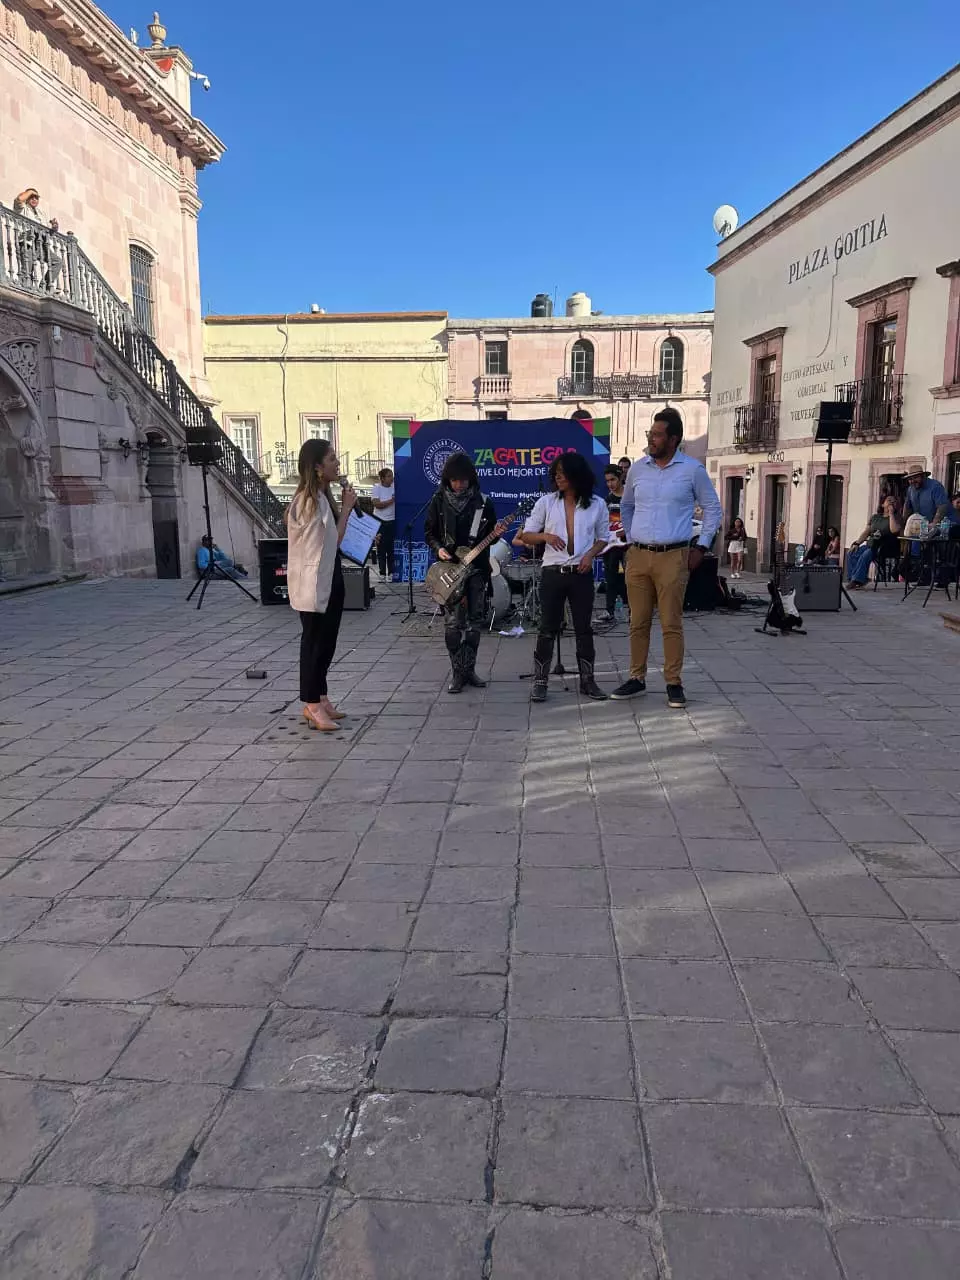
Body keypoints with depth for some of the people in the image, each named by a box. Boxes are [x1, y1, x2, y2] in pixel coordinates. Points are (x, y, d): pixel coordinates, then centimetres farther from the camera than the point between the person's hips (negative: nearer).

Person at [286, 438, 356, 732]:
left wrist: (344, 507, 4)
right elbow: (333, 540, -16)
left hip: (330, 579, 9)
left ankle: (319, 700, 23)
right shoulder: (307, 500, -18)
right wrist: (346, 508, -9)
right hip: (313, 581, -9)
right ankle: (313, 706, 5)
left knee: (326, 642, 14)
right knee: (314, 642, -2)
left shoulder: (324, 497, 12)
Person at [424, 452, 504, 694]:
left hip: (477, 569, 2)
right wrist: (438, 548, -11)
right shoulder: (439, 501, 0)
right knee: (452, 624, -7)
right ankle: (458, 673, 3)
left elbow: (489, 536, 10)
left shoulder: (482, 502, 2)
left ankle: (469, 670, 19)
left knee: (474, 622, 7)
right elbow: (429, 531, 7)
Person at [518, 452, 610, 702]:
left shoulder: (596, 504, 3)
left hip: (582, 575, 1)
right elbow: (526, 536, 4)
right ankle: (540, 682, 10)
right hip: (553, 574, 0)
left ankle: (587, 680, 18)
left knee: (584, 629, 7)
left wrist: (590, 554, -7)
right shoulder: (546, 502, 1)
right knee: (548, 629, 2)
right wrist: (545, 536, -17)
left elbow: (603, 538, 12)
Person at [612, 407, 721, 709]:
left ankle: (674, 683, 7)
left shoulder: (692, 469, -1)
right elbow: (626, 506, 23)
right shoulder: (637, 468, 8)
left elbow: (713, 508, 8)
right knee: (638, 622, 7)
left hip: (673, 556, -3)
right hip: (638, 556, 3)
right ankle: (637, 678, 17)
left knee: (671, 623, -2)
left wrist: (701, 547, 2)